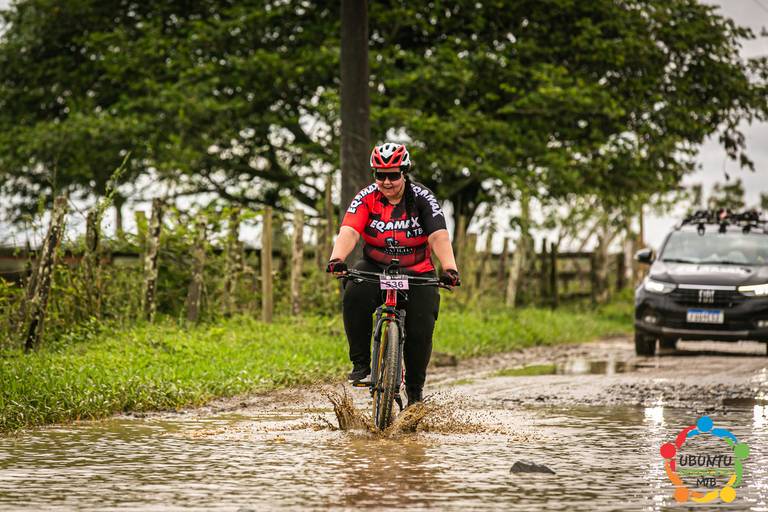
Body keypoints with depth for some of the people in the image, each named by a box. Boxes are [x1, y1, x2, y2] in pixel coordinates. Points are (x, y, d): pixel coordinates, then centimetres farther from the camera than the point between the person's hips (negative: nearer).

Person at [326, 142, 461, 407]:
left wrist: (449, 268, -42)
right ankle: (360, 363, -19)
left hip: (417, 272, 0)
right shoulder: (366, 198, -9)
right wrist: (336, 259, -45)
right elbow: (349, 232, -24)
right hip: (375, 267, 0)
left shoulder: (422, 198, -12)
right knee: (354, 295, -32)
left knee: (420, 330, -16)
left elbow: (438, 237, -24)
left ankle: (415, 391, 5)